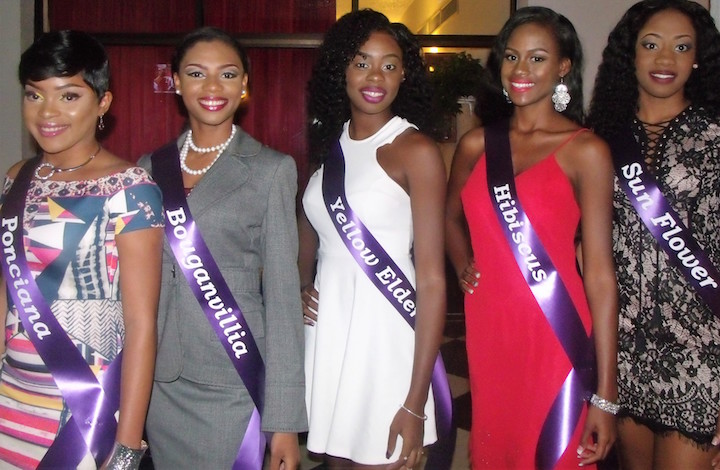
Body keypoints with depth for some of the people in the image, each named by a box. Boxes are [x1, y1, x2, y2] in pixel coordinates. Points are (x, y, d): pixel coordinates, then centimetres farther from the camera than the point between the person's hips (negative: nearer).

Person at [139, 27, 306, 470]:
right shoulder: (151, 167, 7)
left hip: (232, 383, -4)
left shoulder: (271, 169, -4)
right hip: (160, 381, 4)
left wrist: (285, 419, -10)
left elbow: (282, 293, -7)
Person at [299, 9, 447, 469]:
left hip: (382, 327, -5)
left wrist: (416, 402, -16)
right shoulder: (328, 142, 9)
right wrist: (302, 286, 2)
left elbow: (432, 280, -13)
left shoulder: (417, 151, -9)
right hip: (327, 324, 6)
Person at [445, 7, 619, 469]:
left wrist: (605, 394, -12)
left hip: (557, 338, -4)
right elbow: (451, 216, 27)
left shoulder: (585, 151, -6)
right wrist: (463, 265, 6)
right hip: (488, 331, 5)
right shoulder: (476, 145, 7)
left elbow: (599, 273, -10)